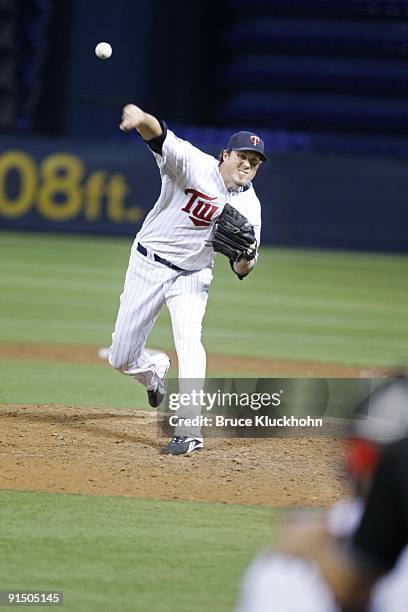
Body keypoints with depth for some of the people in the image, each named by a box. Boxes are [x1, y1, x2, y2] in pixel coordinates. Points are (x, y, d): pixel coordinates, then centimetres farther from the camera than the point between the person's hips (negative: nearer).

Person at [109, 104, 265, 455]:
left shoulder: (249, 205, -6)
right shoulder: (192, 163, -15)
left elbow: (241, 270, -7)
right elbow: (158, 135, -33)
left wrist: (246, 257, -31)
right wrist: (141, 119, -57)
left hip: (191, 277, 1)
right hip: (148, 264, -1)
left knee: (189, 339, -25)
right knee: (121, 359, 4)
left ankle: (189, 431, -25)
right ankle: (154, 371, 41)